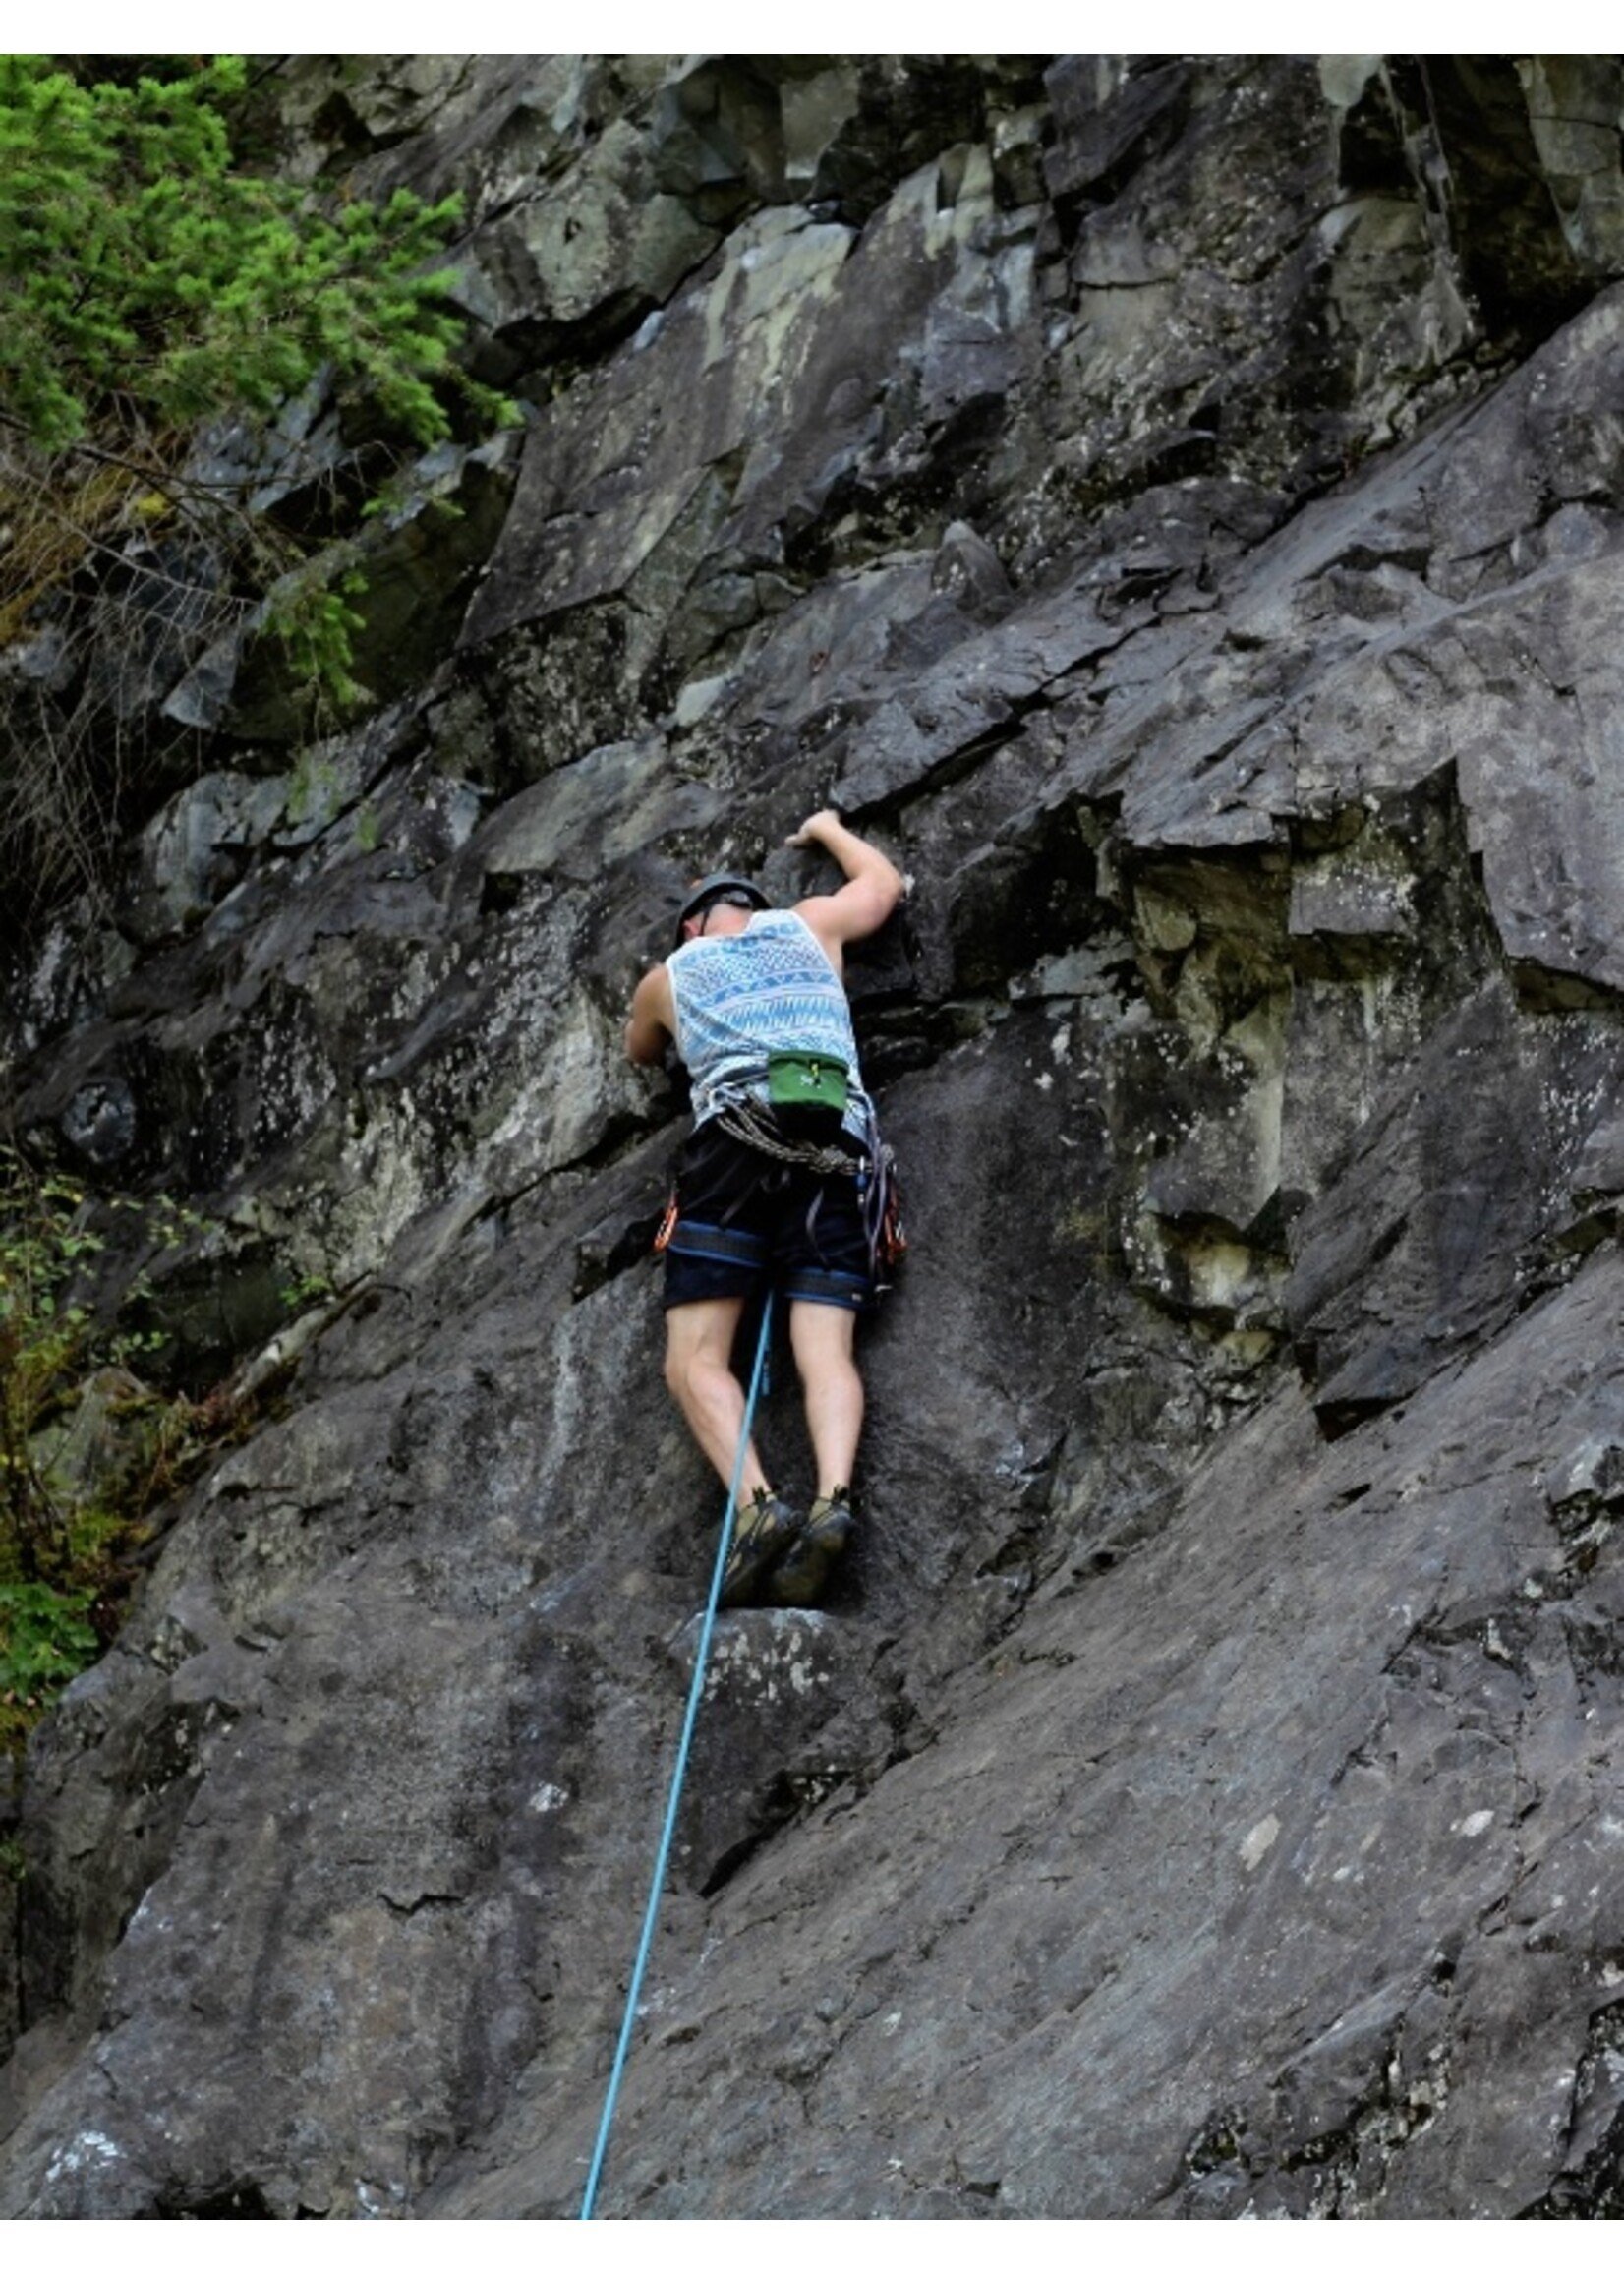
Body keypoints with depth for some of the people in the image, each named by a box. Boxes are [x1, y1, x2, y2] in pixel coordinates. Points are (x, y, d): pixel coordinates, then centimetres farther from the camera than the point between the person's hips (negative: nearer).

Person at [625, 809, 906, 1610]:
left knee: (695, 1359, -4)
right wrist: (828, 829, 64)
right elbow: (883, 882, 48)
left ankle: (758, 1504, -29)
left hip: (737, 1139, -2)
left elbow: (640, 1053, 47)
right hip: (840, 1149, 2)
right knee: (826, 1354, -7)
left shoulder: (668, 977, 26)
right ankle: (832, 1500, -35)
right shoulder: (809, 924, 27)